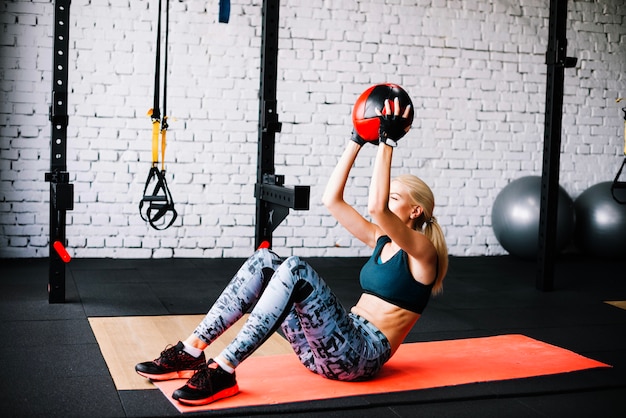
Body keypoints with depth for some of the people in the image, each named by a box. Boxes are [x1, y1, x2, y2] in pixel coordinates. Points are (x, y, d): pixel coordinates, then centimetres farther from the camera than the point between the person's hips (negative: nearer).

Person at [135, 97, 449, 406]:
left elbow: (376, 207, -22)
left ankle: (222, 372, -32)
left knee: (295, 270, -30)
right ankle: (190, 353, -13)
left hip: (360, 355, -8)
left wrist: (386, 141, -19)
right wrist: (357, 140, 12)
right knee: (265, 261, -7)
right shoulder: (382, 240, 19)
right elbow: (332, 200, 13)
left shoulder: (422, 252, -3)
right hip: (344, 339, 8)